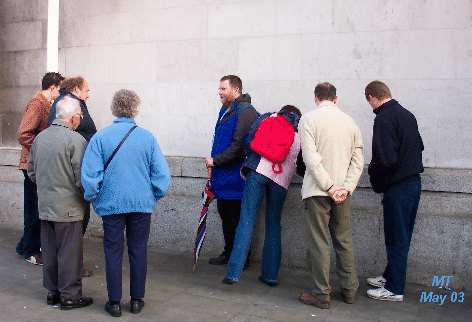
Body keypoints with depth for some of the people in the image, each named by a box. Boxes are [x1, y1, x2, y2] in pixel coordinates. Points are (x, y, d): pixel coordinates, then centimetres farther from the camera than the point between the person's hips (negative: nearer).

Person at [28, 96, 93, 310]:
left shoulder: (40, 137, 5)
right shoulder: (75, 140, -17)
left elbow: (31, 172, 13)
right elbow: (81, 179, -18)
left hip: (45, 206, 7)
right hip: (68, 208, -7)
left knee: (49, 251, 16)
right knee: (69, 253, 4)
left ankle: (52, 292, 28)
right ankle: (69, 296, 14)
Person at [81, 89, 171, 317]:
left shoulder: (100, 137, -7)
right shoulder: (147, 137, -5)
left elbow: (90, 174, -9)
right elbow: (162, 174, -6)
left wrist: (93, 198, 6)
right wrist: (155, 195, 9)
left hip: (111, 203, -1)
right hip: (142, 204, 1)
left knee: (113, 252, 10)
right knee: (139, 251, 12)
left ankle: (114, 302, 18)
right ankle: (137, 300, 22)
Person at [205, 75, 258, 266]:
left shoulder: (245, 111, -16)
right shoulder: (225, 110, 14)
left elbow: (239, 145, -23)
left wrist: (216, 160, -16)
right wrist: (214, 163, 16)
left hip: (235, 177, -9)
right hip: (223, 176, 9)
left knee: (236, 218, 1)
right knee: (225, 215, 17)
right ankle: (229, 254, 31)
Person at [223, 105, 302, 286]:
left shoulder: (271, 117, 19)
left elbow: (250, 137, 11)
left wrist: (249, 162, 21)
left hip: (259, 170, -2)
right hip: (282, 178, 2)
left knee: (246, 221, -5)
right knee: (273, 226, 13)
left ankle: (234, 273, -9)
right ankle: (271, 275, 14)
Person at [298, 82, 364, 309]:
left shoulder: (309, 119, -6)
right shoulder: (350, 121, 8)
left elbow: (311, 159, -15)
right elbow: (358, 160, 3)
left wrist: (329, 187, -12)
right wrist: (346, 187, -3)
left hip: (317, 190, -4)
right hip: (342, 191, 5)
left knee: (319, 242, 2)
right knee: (344, 240, 14)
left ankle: (322, 294, 9)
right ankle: (349, 290, 23)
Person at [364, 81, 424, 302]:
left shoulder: (384, 119, -17)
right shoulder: (407, 114, 11)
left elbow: (386, 159, -23)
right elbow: (419, 147, 20)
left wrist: (376, 181, -6)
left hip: (397, 186, -9)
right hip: (414, 182, 9)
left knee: (396, 237, 1)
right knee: (402, 235, 17)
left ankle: (394, 289, 11)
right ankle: (390, 276, 31)